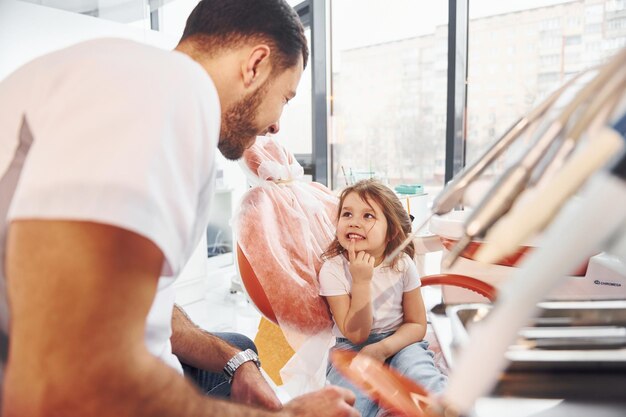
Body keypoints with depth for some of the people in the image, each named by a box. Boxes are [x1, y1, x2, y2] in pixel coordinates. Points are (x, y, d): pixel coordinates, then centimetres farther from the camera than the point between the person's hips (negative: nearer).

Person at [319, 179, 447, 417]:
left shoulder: (402, 264, -9)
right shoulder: (332, 270, -15)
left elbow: (417, 324, -1)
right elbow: (356, 335, -16)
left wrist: (382, 349, -20)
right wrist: (361, 281, -28)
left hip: (398, 341, 1)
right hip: (352, 347, 0)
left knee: (421, 375, -31)